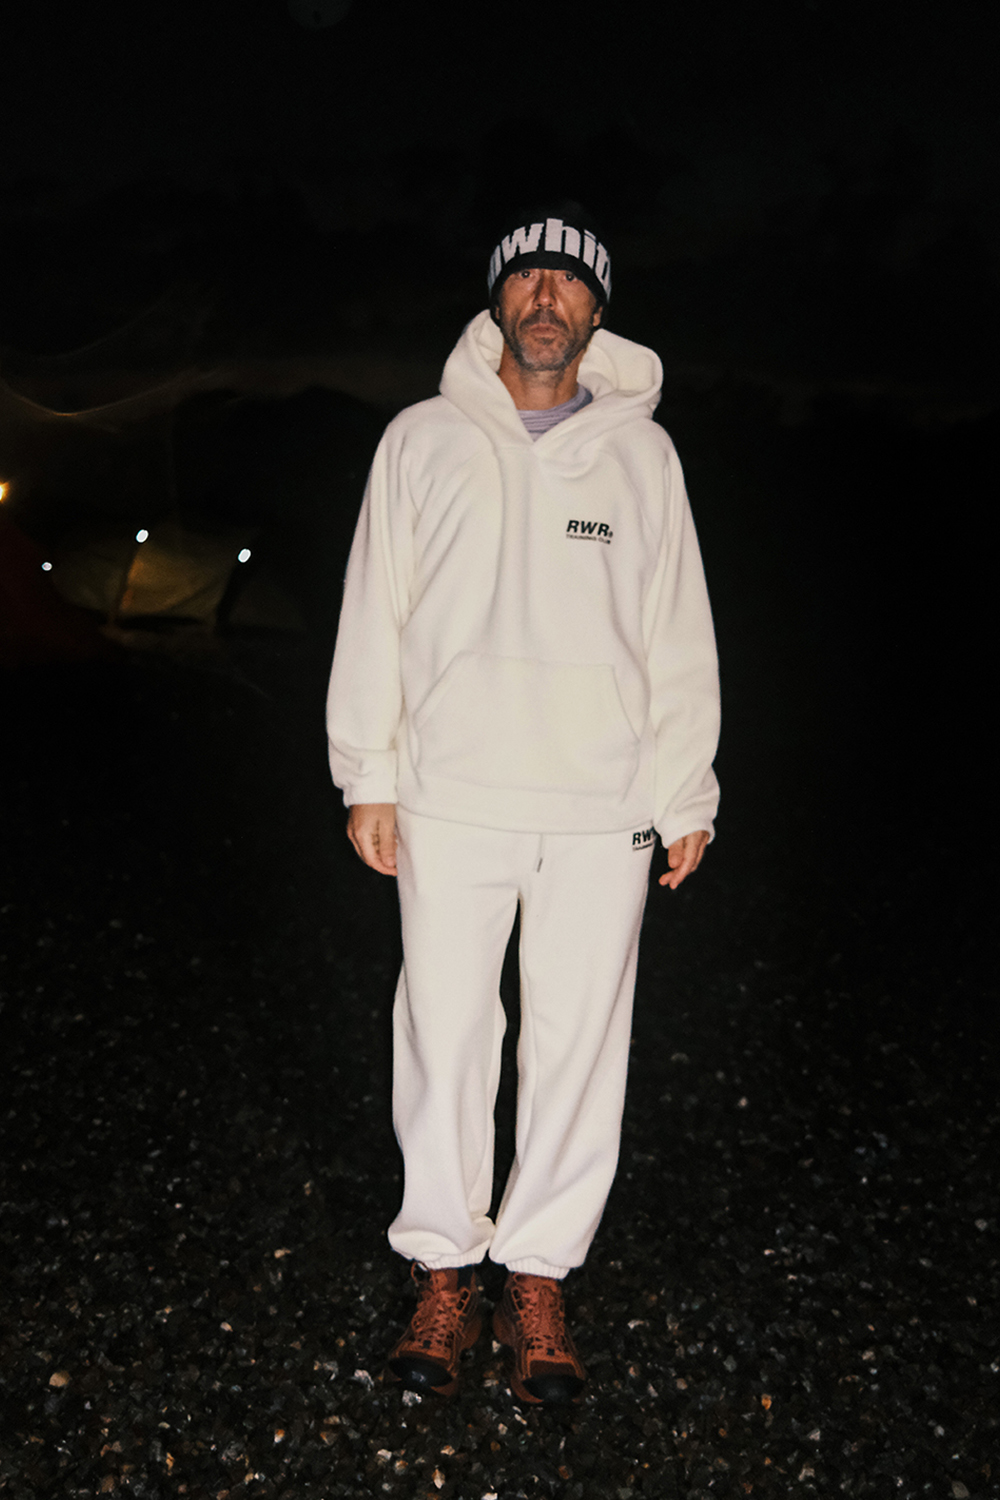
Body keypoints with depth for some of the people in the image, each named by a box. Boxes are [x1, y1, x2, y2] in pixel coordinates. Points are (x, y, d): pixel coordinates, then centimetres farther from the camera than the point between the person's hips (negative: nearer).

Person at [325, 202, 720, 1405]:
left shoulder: (641, 453, 10)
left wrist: (686, 796, 6)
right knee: (446, 1035, 4)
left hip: (605, 806, 1)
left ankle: (538, 1281, 20)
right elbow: (374, 613, 8)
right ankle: (444, 1273, 20)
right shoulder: (423, 439, 8)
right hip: (450, 794, 0)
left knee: (580, 1043, 5)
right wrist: (369, 778, 2)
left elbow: (678, 633, 10)